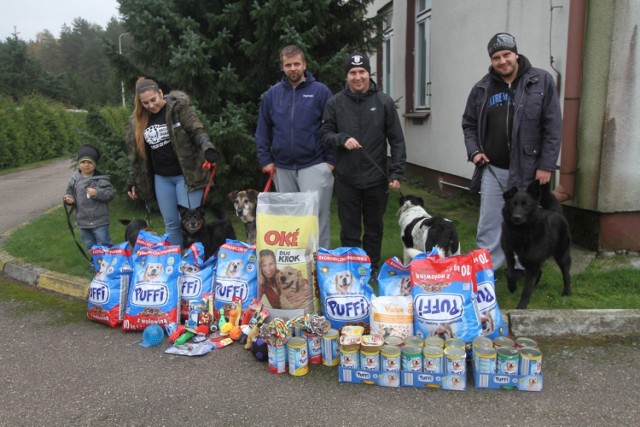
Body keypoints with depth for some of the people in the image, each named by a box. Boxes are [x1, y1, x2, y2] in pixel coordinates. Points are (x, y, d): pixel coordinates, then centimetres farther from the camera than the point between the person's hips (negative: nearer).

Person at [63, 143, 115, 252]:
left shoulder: (101, 178, -11)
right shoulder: (74, 179, 1)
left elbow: (111, 193, -13)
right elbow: (70, 193, 11)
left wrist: (97, 193, -26)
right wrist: (69, 199, -11)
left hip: (99, 221, -5)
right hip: (83, 222, 5)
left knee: (104, 246, 3)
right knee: (90, 247, 19)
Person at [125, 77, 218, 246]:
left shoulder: (179, 107, -7)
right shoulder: (136, 121, 8)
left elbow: (197, 132, -13)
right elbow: (137, 156, 15)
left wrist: (207, 148, -33)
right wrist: (133, 182, 17)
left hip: (186, 174, -5)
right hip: (161, 178, 5)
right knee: (171, 224, 11)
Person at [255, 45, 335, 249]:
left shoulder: (320, 91, -2)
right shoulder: (272, 94, 7)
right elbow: (262, 131, 11)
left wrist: (331, 160, -8)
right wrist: (265, 160, 3)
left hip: (314, 165, -4)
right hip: (282, 168, 4)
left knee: (316, 215, -4)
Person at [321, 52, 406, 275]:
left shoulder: (384, 102, -1)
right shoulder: (335, 102, 0)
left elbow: (397, 140, 0)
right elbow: (325, 134, 4)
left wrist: (397, 173, -5)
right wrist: (342, 139, -16)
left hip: (376, 178, 0)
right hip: (346, 178, 0)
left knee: (374, 228, 13)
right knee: (349, 230, 8)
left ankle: (372, 269, 29)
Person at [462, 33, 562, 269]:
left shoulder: (541, 81, -3)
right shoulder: (482, 88, 5)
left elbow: (553, 127, -5)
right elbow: (469, 124, 16)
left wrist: (546, 165, -10)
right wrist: (473, 151, -1)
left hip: (528, 169, -2)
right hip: (492, 170, 2)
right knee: (488, 227, 6)